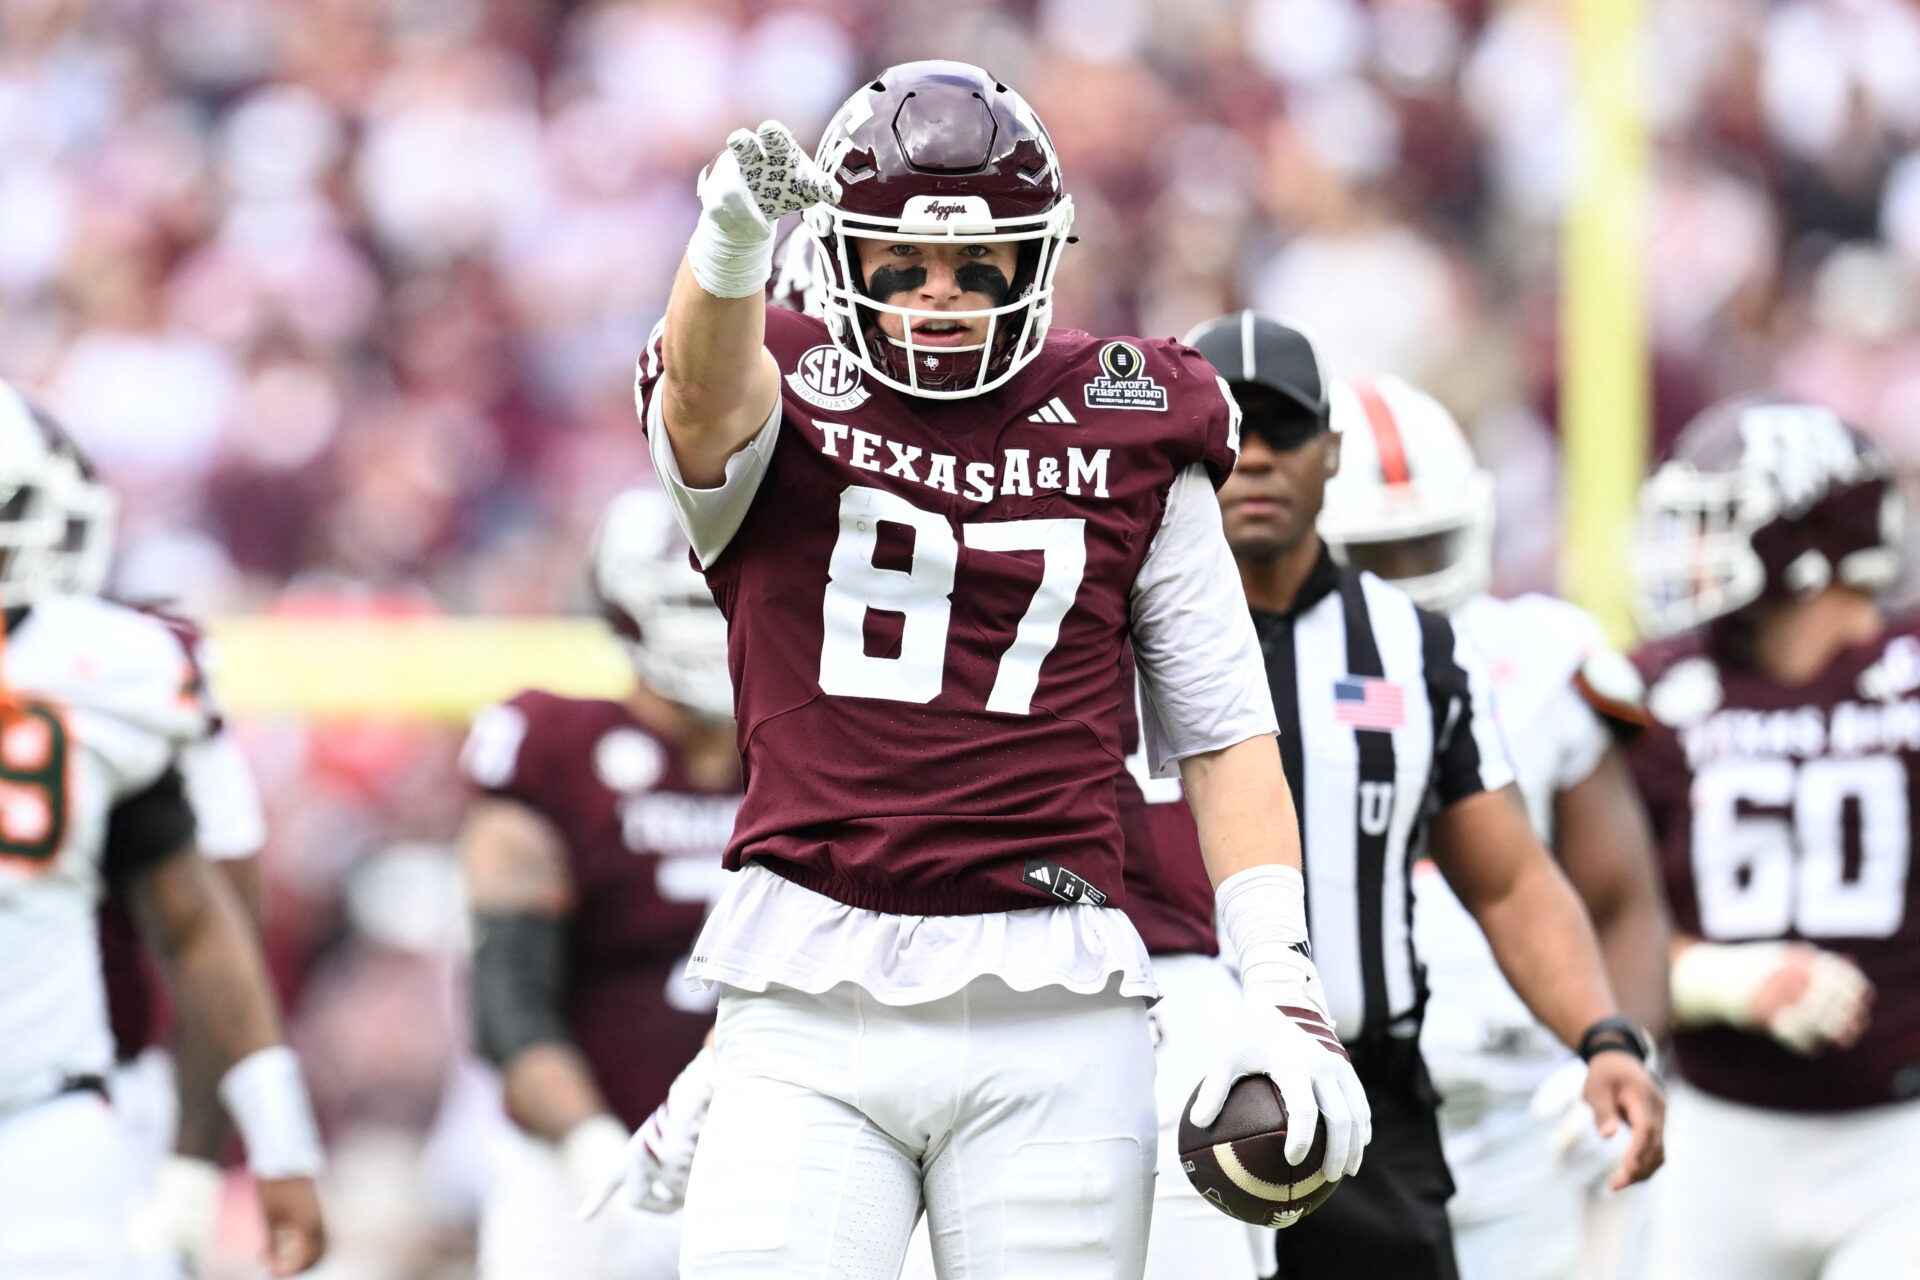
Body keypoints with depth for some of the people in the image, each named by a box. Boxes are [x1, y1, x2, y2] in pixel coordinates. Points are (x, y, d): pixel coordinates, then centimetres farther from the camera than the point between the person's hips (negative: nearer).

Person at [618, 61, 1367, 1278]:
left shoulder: (1128, 434, 10)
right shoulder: (781, 410, 5)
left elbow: (1223, 730, 11)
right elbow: (705, 389, -21)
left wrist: (1284, 989, 1)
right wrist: (734, 239, -44)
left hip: (1053, 1018, 1)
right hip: (812, 1010, -1)